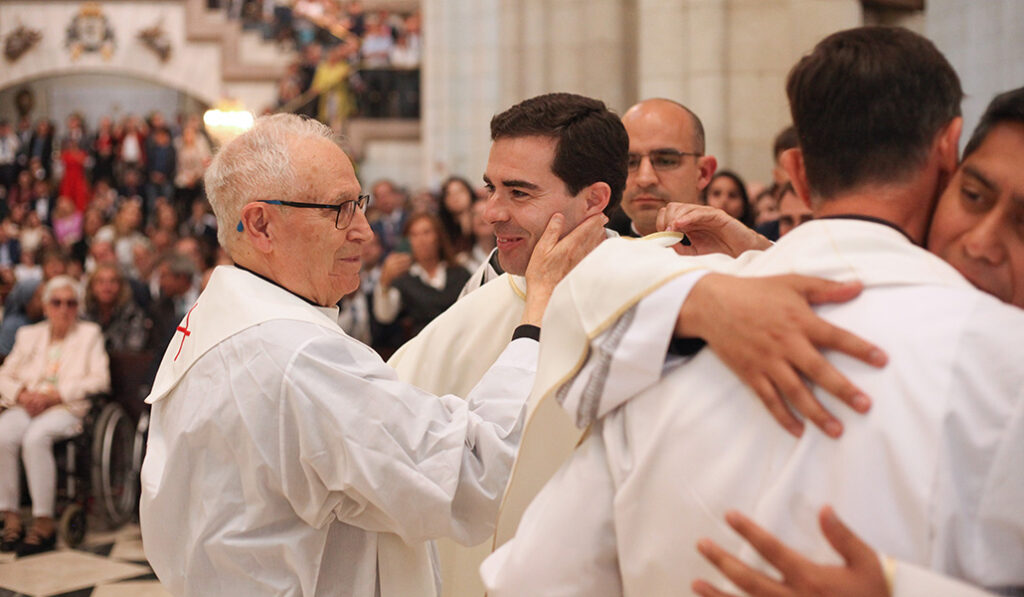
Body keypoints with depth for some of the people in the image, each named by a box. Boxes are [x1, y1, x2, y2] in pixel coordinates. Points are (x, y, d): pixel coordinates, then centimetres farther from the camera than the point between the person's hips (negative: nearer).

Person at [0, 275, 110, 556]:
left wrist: (54, 394, -11)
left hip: (67, 408, -3)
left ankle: (44, 522, -32)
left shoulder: (90, 334, 14)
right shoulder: (29, 335, 24)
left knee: (35, 437, -35)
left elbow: (100, 380, 0)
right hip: (27, 406, 3)